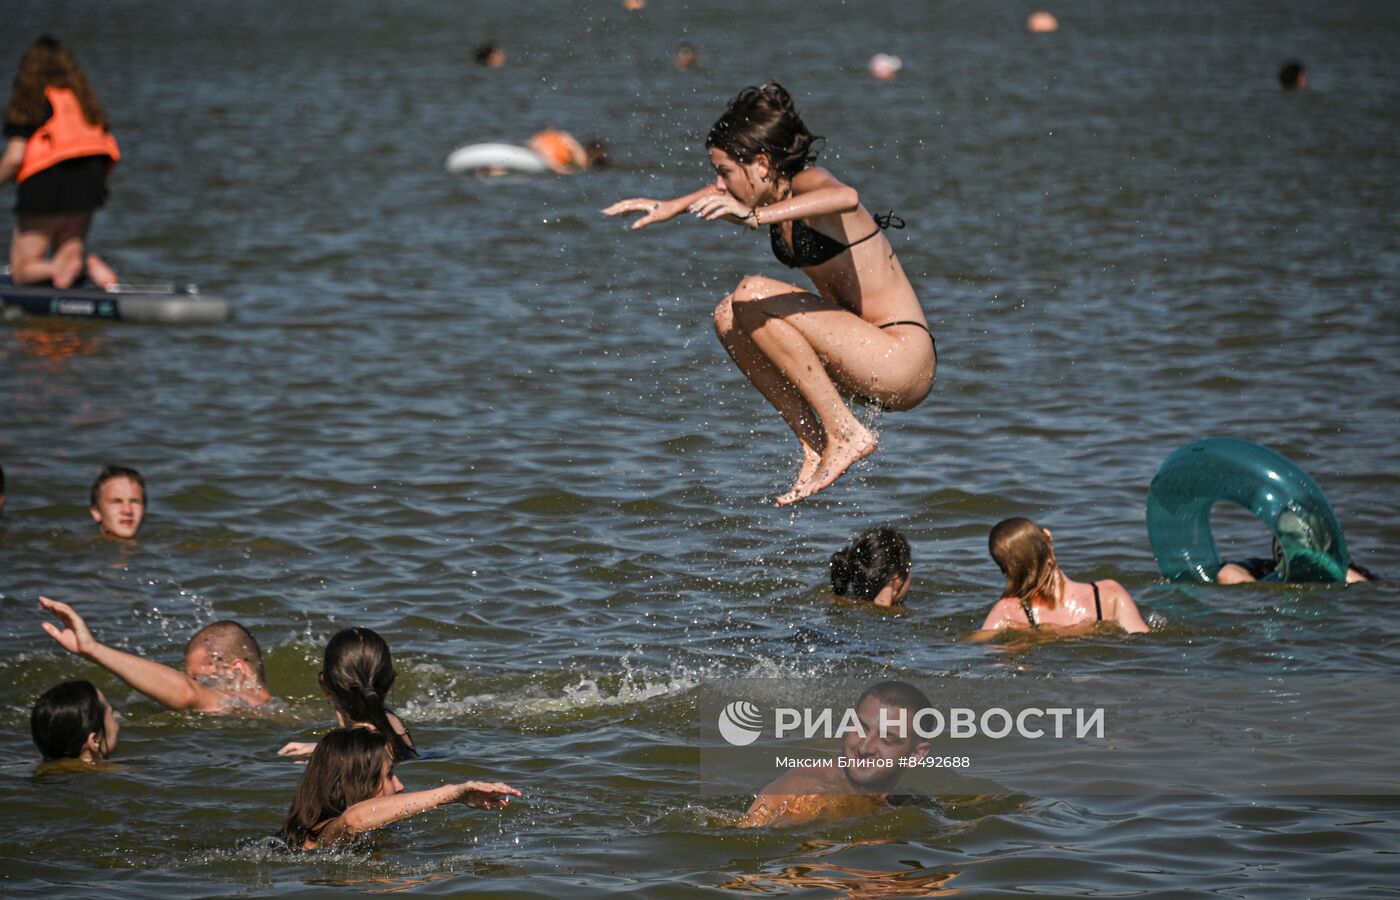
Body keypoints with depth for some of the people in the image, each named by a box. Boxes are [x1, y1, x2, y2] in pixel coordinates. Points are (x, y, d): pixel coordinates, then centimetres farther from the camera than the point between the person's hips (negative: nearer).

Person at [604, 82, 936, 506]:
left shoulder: (809, 182, -15)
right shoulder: (777, 197, 10)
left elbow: (846, 197, -41)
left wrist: (757, 216, -49)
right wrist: (672, 206, 29)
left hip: (903, 358, -9)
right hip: (870, 356, 9)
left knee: (753, 297, -18)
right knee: (730, 319, 6)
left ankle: (845, 434, -15)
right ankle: (815, 444, 3)